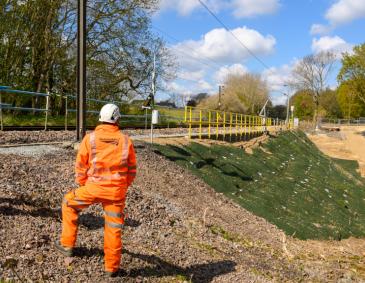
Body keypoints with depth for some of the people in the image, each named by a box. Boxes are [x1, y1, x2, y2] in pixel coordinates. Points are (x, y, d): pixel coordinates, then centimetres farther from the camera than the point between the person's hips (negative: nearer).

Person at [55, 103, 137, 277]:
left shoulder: (90, 139, -7)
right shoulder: (126, 141, -3)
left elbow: (81, 166, -1)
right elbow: (131, 170, 4)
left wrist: (82, 185, 15)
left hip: (93, 188, -1)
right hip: (117, 191, 1)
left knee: (69, 204, 26)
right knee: (114, 228, 12)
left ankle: (67, 245, 32)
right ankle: (112, 267, 22)